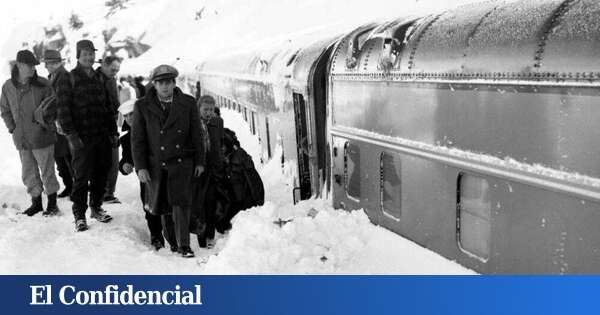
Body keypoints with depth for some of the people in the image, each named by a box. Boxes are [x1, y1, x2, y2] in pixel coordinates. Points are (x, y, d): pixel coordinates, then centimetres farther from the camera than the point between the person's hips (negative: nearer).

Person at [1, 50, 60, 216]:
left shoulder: (42, 84, -9)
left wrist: (45, 126, -9)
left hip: (42, 137, -3)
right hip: (22, 140, 4)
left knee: (47, 171, 5)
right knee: (29, 173, 12)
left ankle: (52, 202, 20)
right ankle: (36, 203, 27)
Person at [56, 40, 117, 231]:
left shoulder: (99, 79, 15)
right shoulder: (68, 80, -2)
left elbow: (108, 107, 19)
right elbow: (62, 110, -8)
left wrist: (113, 132, 13)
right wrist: (71, 135, -15)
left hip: (103, 137, 5)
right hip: (82, 138, -5)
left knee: (101, 174, 10)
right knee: (81, 177, -2)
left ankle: (96, 207, 25)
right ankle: (79, 215, 10)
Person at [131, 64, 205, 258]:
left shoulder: (188, 103, 3)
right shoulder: (142, 107, 1)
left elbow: (196, 135, 8)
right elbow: (137, 139, 2)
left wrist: (199, 162, 6)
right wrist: (140, 167, -4)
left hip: (181, 163, -1)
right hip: (155, 164, 1)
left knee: (180, 202, -11)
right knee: (163, 206, 7)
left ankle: (184, 245, -5)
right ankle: (172, 242, 23)